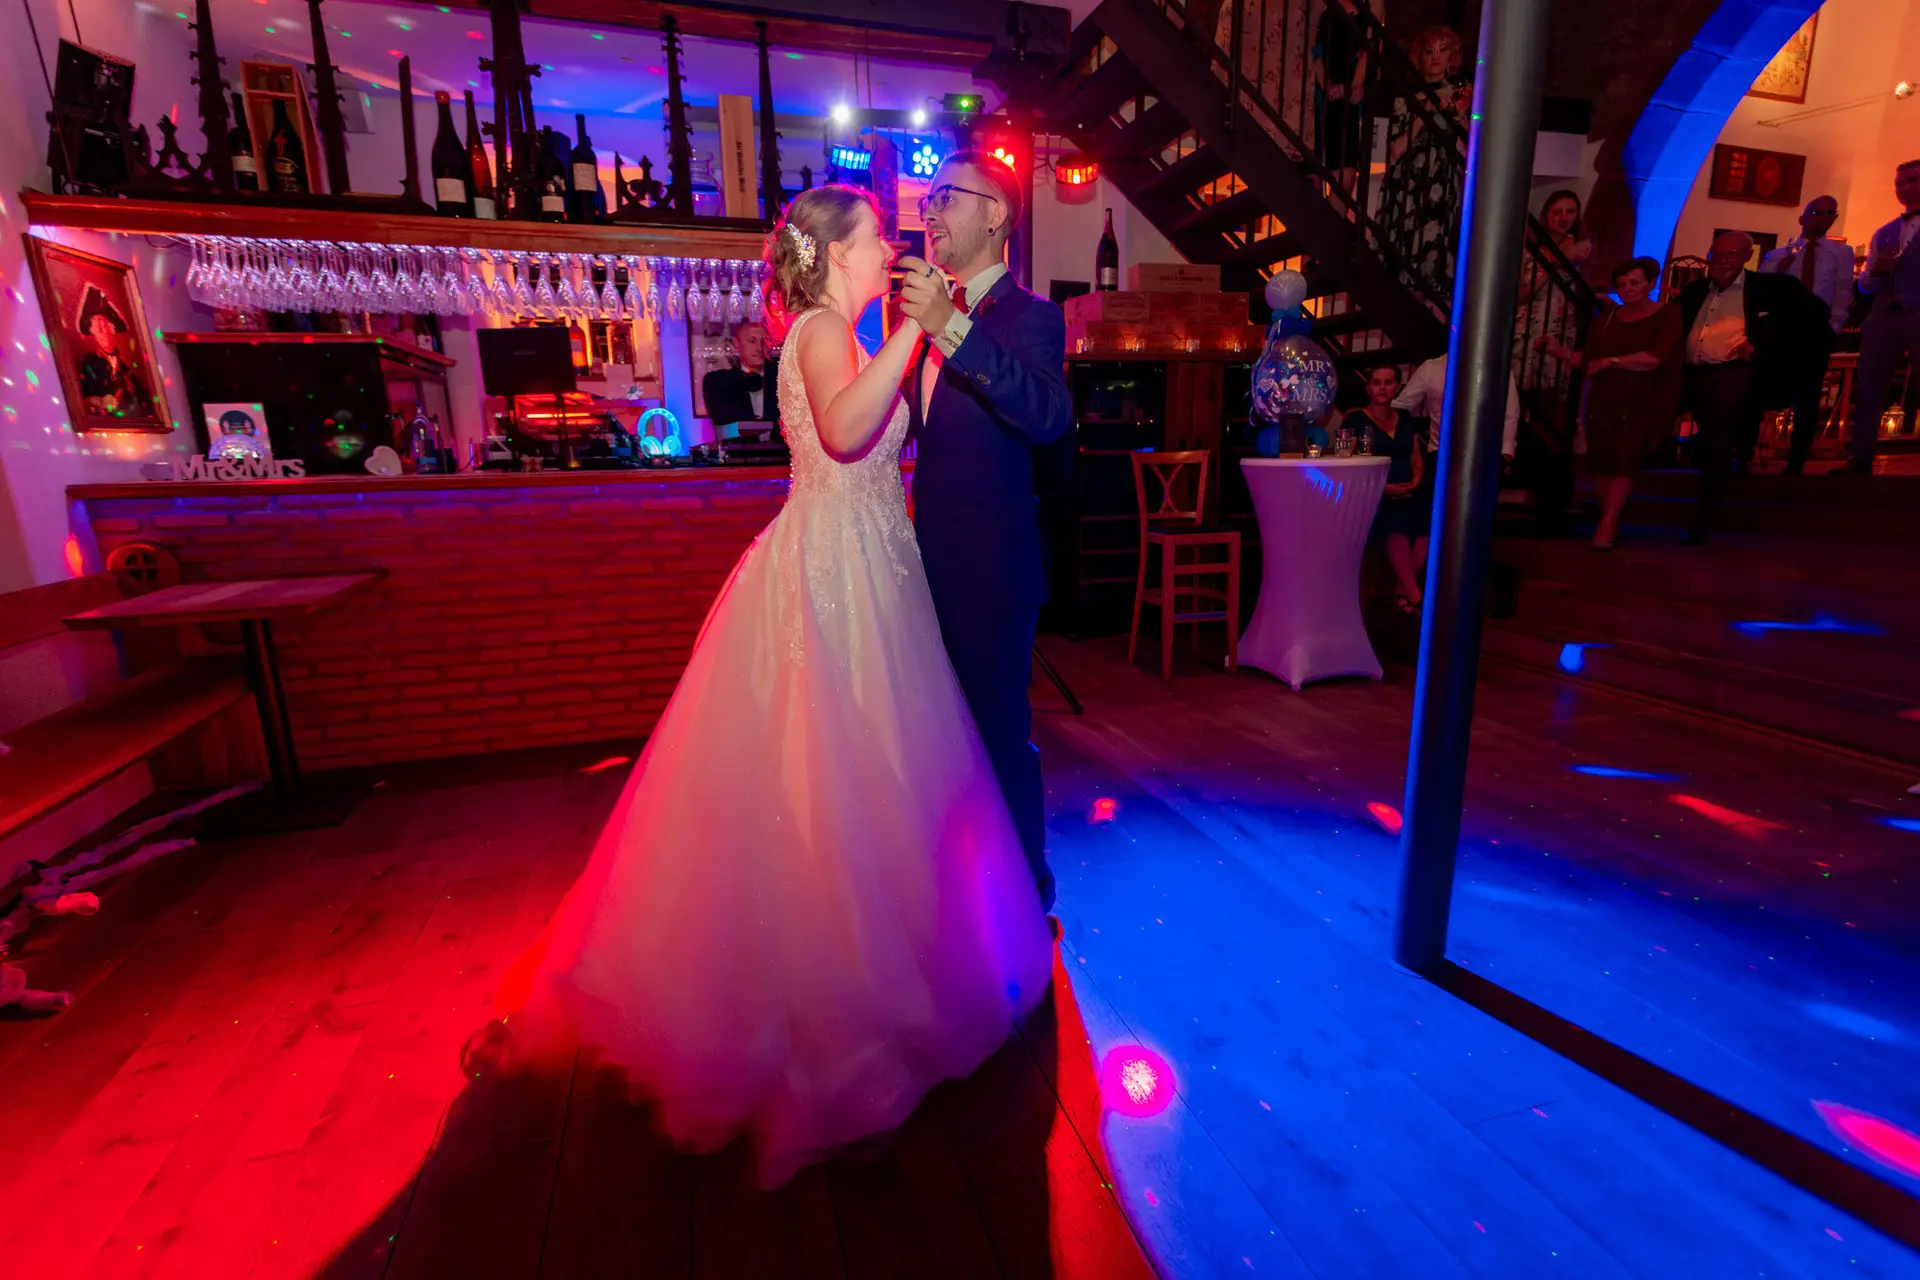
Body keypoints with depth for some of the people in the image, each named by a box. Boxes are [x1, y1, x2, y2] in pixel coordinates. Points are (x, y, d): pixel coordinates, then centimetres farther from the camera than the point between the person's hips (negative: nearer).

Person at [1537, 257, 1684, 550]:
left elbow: (1654, 358, -12)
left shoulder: (1667, 314, 3)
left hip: (1640, 403, -4)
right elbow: (1586, 359, 11)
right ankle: (1610, 522, 4)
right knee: (1601, 460, -5)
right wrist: (1559, 350, -4)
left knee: (1624, 460, -15)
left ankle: (1606, 527, -19)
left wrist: (1609, 362, -8)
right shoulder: (1608, 318, 17)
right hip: (1603, 401, 4)